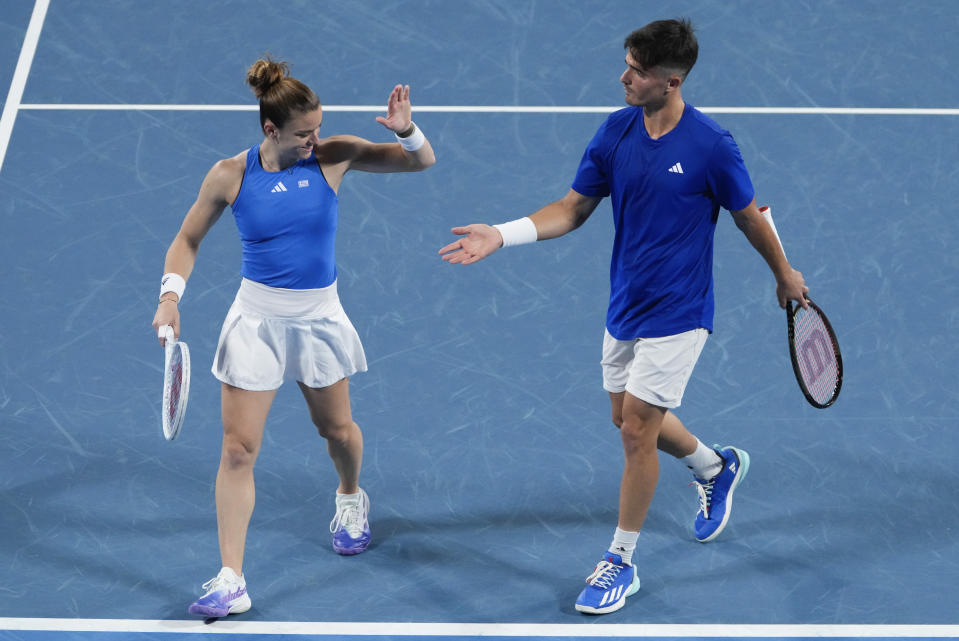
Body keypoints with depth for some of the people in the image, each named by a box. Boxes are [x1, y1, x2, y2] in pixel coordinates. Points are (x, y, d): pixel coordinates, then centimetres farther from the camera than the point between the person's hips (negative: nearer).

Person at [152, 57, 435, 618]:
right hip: (257, 319, -1)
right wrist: (170, 298, -9)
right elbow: (188, 240, 5)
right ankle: (230, 581, -2)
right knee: (239, 449, -6)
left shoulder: (333, 158, -8)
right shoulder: (231, 176, -9)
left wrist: (405, 130, -25)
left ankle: (351, 498, 54)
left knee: (338, 429, 19)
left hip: (319, 317, 1)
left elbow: (422, 161, -4)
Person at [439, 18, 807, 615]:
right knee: (632, 418, 18)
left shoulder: (710, 146, -20)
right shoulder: (617, 130, -5)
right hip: (625, 306, 6)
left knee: (637, 427, -6)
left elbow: (750, 215, -5)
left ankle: (621, 563, 9)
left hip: (676, 314, -6)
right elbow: (574, 208, 2)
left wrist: (785, 275, 10)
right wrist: (500, 235, -9)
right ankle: (717, 467, 47)